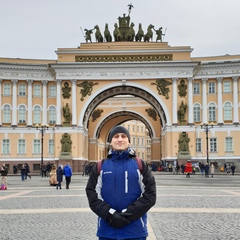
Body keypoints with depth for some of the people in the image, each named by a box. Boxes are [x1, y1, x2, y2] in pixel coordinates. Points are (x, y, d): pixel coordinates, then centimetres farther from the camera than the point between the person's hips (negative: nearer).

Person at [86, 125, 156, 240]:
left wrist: (127, 215, -12)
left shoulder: (140, 165, 4)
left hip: (135, 230, -1)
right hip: (107, 230, 1)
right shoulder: (100, 166, 7)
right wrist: (110, 214, -13)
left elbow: (150, 195, -3)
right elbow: (92, 195, 2)